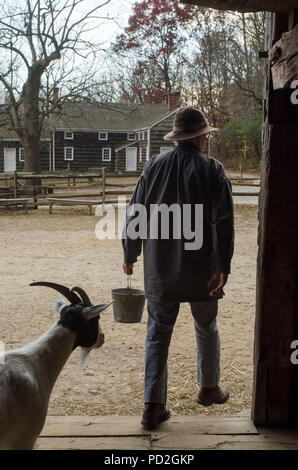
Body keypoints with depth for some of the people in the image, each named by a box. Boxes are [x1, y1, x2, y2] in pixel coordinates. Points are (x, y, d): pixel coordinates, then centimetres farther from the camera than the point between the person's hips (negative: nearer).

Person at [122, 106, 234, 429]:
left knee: (158, 333, 10)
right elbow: (223, 222, -15)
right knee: (206, 329, 19)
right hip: (200, 271, -2)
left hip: (160, 270, 2)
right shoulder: (212, 170, -8)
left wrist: (130, 254, 13)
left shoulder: (155, 166, 0)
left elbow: (134, 214, 3)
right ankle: (209, 388, 37)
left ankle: (153, 405, 9)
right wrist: (223, 266, -10)